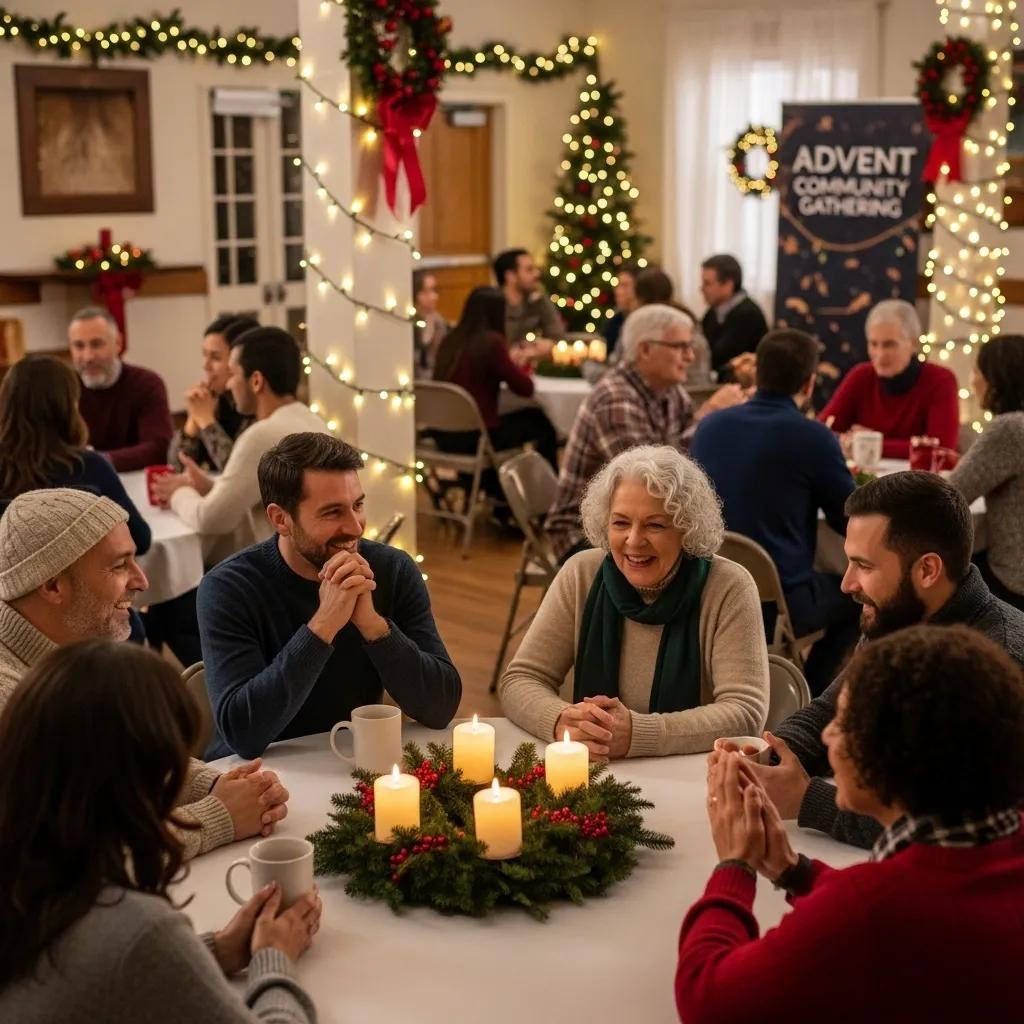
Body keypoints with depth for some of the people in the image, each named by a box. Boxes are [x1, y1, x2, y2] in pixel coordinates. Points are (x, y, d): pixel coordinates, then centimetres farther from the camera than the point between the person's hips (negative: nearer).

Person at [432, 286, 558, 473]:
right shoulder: (490, 341, -15)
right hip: (476, 438, -7)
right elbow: (526, 388, -11)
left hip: (444, 436, 7)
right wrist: (520, 366, 10)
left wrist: (509, 363, 22)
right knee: (541, 423, 15)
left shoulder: (450, 340, 4)